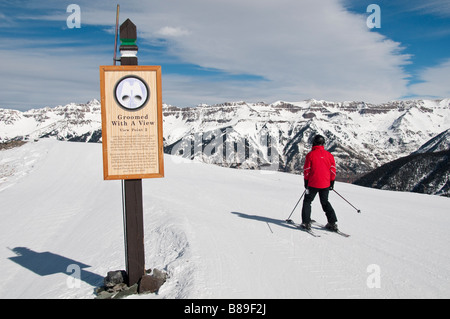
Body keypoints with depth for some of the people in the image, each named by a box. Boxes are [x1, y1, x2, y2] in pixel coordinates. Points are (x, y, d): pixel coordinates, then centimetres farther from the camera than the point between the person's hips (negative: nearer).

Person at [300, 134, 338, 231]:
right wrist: (332, 182, 16)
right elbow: (333, 169, 6)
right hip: (326, 184, 4)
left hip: (313, 183, -4)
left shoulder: (310, 154, -8)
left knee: (307, 201, 10)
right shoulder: (329, 155, 2)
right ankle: (333, 223, 13)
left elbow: (306, 170, -4)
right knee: (325, 202, 19)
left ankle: (306, 223, 3)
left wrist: (306, 182, 8)